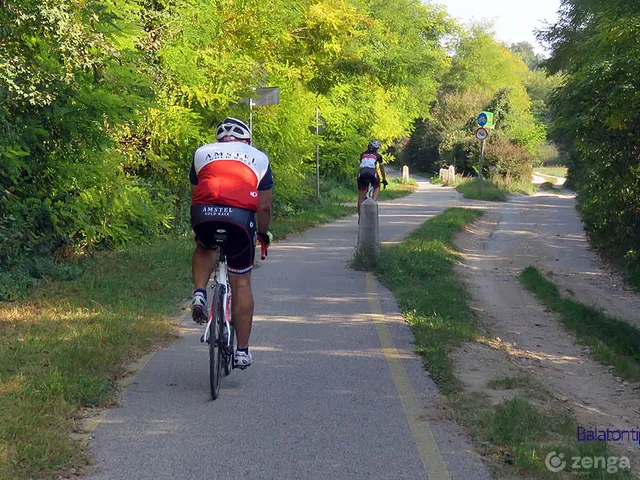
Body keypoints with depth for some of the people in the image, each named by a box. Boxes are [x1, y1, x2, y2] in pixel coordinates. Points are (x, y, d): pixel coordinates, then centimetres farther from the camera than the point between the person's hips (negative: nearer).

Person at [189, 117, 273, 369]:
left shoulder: (202, 152, 29)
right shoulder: (259, 157, 27)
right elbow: (264, 206, 22)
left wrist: (198, 228, 43)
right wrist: (264, 234, 38)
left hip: (204, 213, 1)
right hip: (240, 215, -1)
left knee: (205, 248, 36)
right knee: (241, 283, 12)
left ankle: (199, 294, 11)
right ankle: (242, 351, 15)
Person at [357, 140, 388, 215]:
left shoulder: (363, 155, 29)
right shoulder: (378, 156, 24)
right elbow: (382, 169, 34)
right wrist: (384, 180, 46)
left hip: (362, 173, 2)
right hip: (372, 173, -2)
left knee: (360, 197, 10)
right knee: (377, 187, 28)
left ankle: (360, 215, 9)